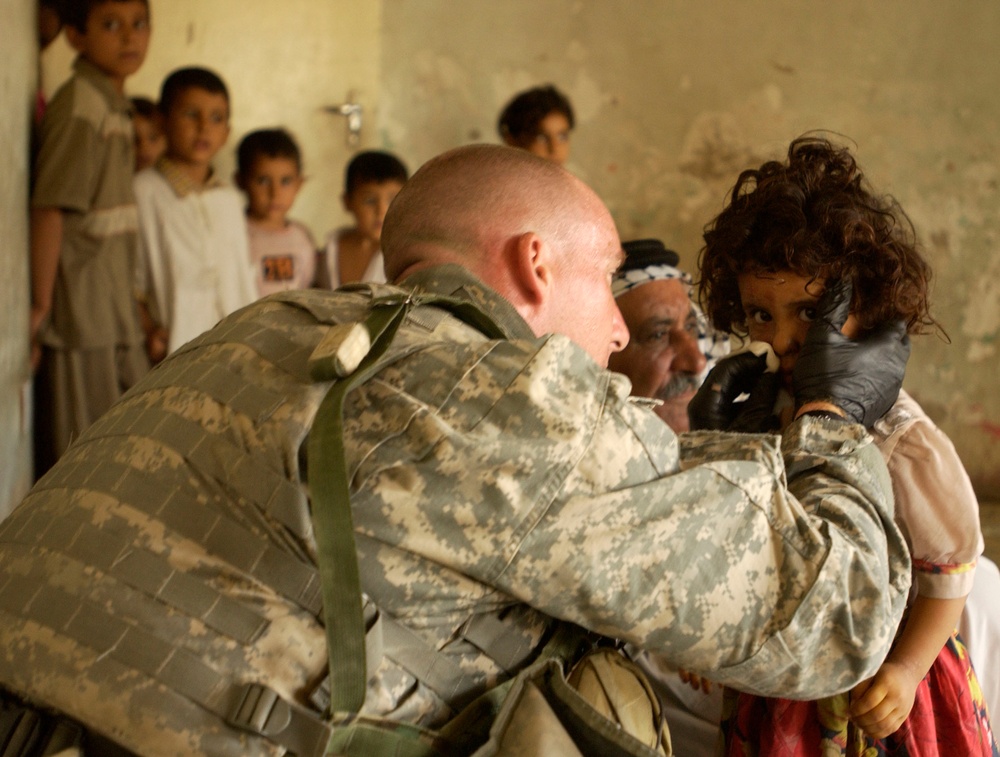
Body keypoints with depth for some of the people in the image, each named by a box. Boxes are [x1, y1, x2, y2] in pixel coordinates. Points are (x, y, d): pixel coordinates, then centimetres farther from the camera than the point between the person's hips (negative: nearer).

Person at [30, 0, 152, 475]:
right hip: (79, 311, -9)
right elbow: (50, 209, -20)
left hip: (114, 310, 9)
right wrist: (41, 306, -20)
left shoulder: (115, 105, 13)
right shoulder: (81, 106, -16)